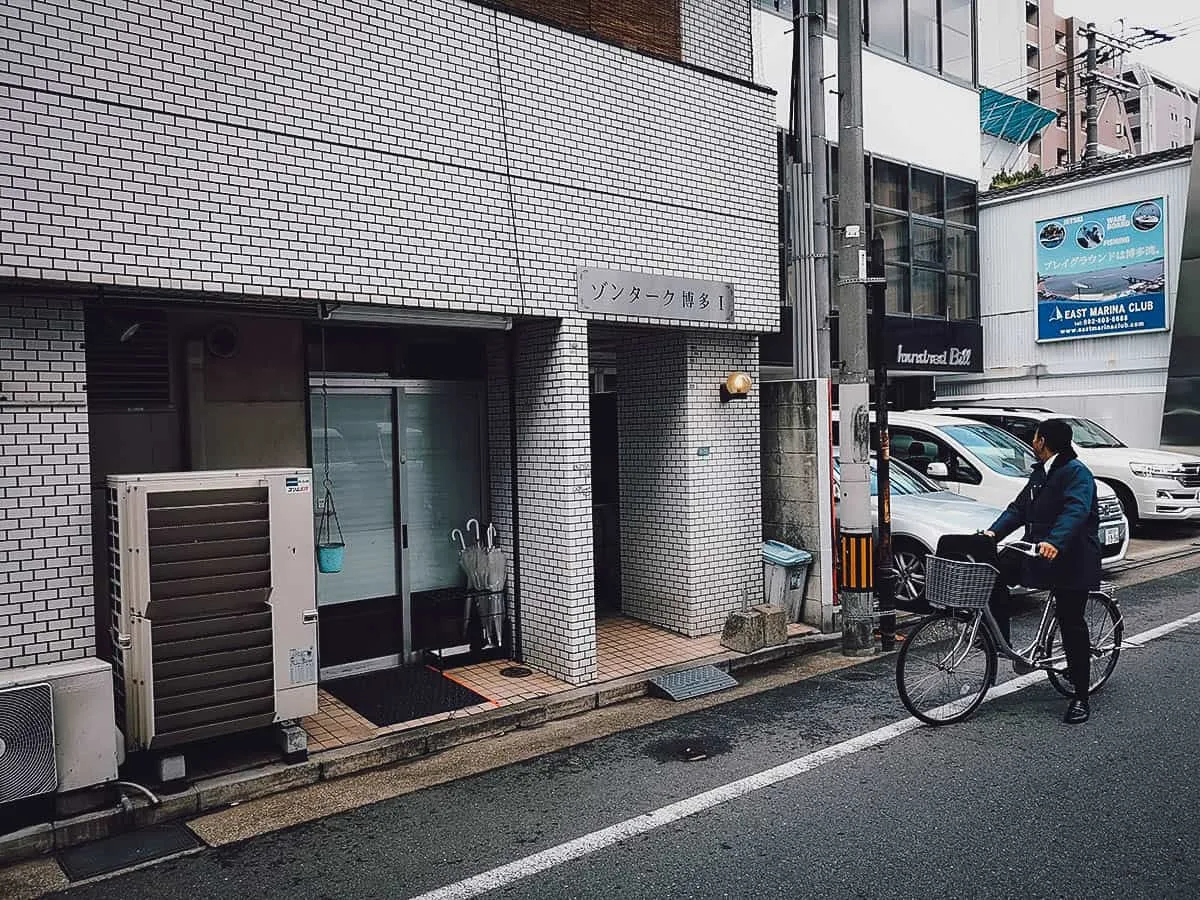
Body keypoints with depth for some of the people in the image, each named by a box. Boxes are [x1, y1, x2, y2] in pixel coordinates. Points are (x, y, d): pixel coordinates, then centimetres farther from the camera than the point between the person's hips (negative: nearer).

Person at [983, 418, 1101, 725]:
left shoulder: (1076, 472, -13)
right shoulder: (1040, 472, 14)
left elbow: (1075, 510, -29)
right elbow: (1019, 508, 9)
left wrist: (1054, 542, -45)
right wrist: (994, 532, -6)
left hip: (1070, 558, -8)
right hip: (1037, 550, 8)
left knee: (1072, 625, -2)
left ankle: (1081, 697, 10)